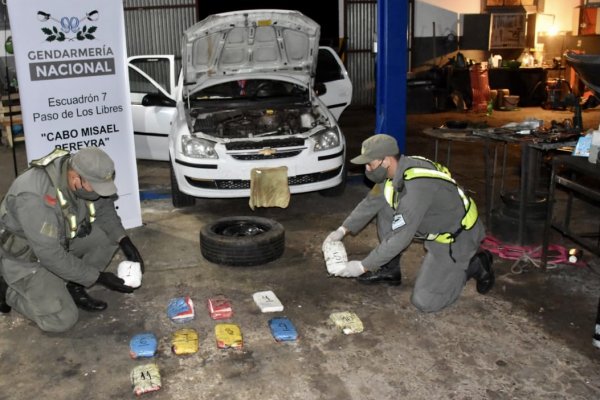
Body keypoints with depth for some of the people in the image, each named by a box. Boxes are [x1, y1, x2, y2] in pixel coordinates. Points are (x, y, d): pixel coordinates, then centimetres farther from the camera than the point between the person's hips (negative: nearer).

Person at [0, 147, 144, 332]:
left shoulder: (81, 173, -18)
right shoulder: (34, 196, -38)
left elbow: (104, 209, 0)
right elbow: (51, 256, -33)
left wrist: (125, 241, -15)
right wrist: (99, 277, -27)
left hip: (60, 241, 7)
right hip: (25, 257, -7)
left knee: (109, 235, -12)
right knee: (62, 320, -15)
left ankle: (72, 288, 3)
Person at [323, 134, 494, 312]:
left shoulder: (415, 186, -36)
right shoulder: (397, 169, -8)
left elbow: (401, 238, -32)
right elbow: (370, 202, 5)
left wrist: (363, 266, -25)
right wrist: (343, 230, -2)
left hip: (456, 237, -8)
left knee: (424, 302, -11)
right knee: (384, 204, -2)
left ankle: (475, 265, 7)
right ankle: (390, 270, 10)